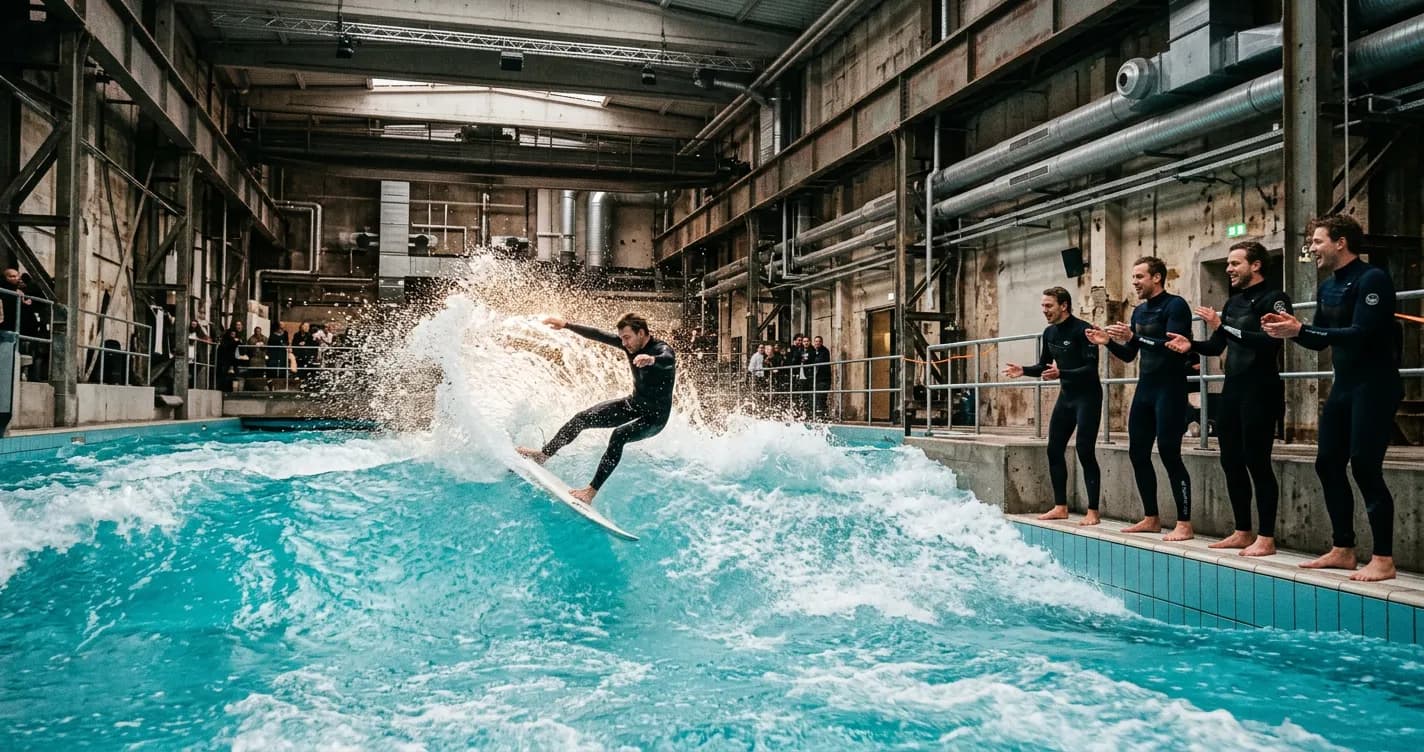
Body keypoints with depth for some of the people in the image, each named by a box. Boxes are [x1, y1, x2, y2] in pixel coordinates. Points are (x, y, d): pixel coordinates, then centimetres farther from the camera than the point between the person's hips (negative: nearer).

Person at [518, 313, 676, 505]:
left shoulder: (662, 350, -27)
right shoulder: (630, 343, -6)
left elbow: (668, 360, -52)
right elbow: (598, 335, 2)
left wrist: (651, 359, -74)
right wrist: (566, 325, 1)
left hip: (654, 417, -8)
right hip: (633, 404, 8)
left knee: (619, 435, -33)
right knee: (582, 418, 3)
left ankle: (591, 491, -32)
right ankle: (543, 454, 18)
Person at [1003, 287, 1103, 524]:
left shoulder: (1083, 330, -16)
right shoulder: (1050, 333, 8)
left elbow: (1091, 369, -22)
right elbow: (1044, 366, 17)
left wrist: (1061, 373, -35)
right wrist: (1024, 370, -1)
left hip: (1087, 396, -8)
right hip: (1066, 396, 8)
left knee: (1085, 452, -10)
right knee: (1054, 450, 6)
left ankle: (1093, 512, -4)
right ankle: (1060, 507, 14)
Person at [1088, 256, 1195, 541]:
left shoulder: (1175, 306, -8)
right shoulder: (1139, 311, 16)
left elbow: (1173, 346, -22)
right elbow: (1129, 355, 20)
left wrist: (1133, 337, -26)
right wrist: (1109, 342, 3)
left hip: (1170, 389, -8)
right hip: (1145, 388, 8)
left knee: (1169, 453, -11)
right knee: (1138, 452, 8)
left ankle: (1184, 523, -6)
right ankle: (1151, 518, 17)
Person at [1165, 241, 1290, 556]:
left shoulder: (1273, 299, -8)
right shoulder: (1234, 302, 17)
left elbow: (1270, 341, -23)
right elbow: (1217, 347, 20)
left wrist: (1223, 327, -25)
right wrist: (1191, 345, 2)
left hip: (1260, 392, -8)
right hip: (1232, 391, 8)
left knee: (1257, 462, -7)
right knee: (1232, 462, 10)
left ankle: (1266, 538, 0)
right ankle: (1243, 532, 19)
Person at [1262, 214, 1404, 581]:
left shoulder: (1372, 279, -14)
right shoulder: (1327, 288, 12)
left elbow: (1361, 334, -24)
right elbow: (1320, 340, 17)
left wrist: (1300, 330, -25)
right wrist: (1291, 328, -1)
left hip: (1374, 385, -9)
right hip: (1343, 385, 9)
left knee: (1365, 467, -11)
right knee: (1328, 464, 8)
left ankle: (1383, 559, -3)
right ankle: (1343, 550, 17)